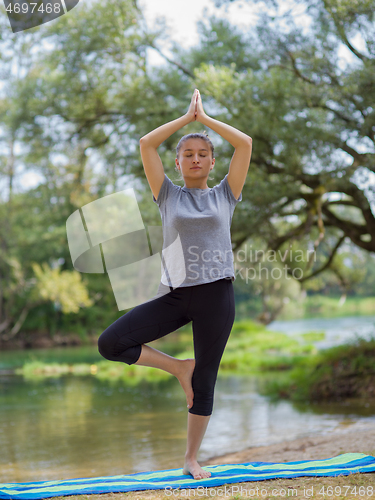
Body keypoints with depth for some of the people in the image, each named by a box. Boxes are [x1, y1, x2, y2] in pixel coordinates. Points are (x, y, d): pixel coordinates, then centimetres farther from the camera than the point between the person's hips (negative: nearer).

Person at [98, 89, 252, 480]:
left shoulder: (225, 195, 11)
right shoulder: (168, 196, 11)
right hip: (176, 295, 1)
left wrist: (205, 118, 9)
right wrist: (187, 117, 8)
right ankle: (178, 367, 6)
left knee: (205, 380, 3)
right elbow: (146, 144, 4)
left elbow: (245, 144, 5)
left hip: (216, 294, 0)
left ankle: (191, 459, 17)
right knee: (111, 343, -15)